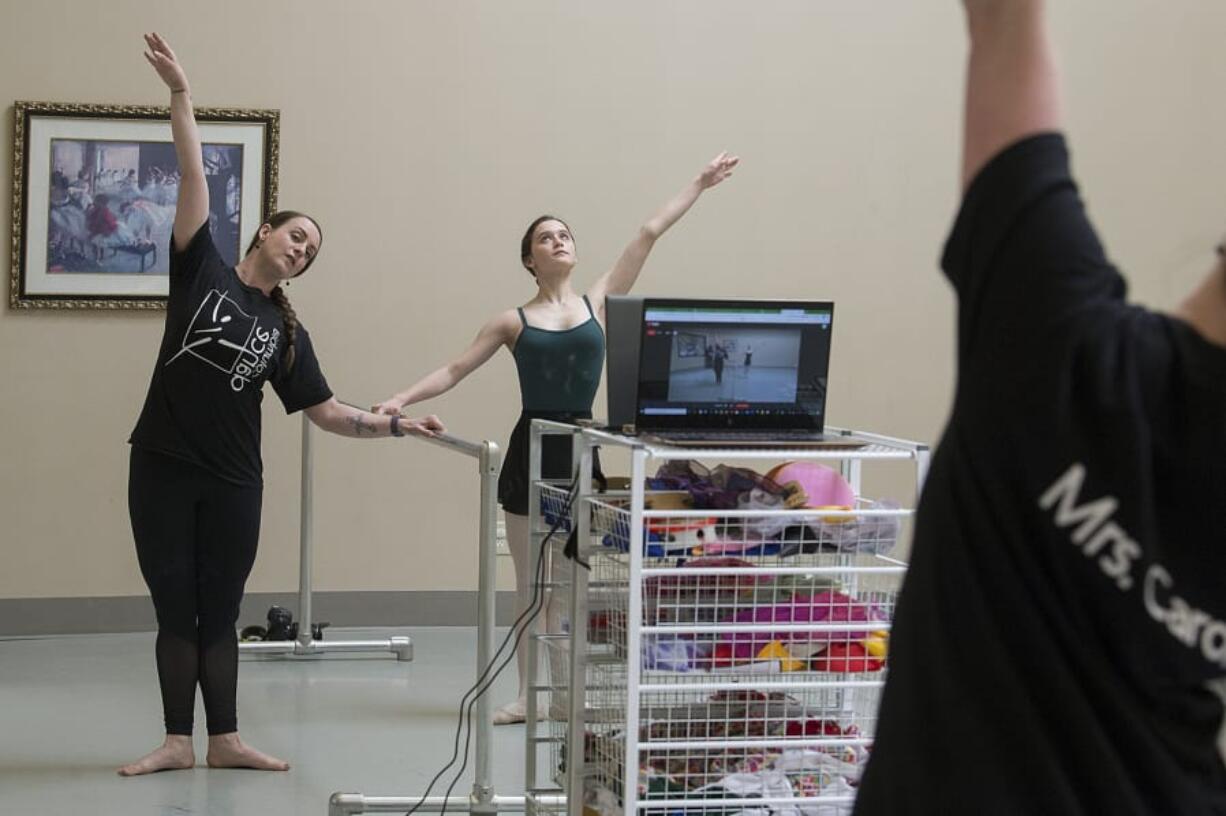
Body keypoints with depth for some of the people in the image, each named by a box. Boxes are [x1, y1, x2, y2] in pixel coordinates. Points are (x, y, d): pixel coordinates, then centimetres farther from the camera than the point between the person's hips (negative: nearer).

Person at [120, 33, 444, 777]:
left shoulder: (287, 331, 8)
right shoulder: (203, 269, 0)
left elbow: (328, 413, 8)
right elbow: (195, 181, -8)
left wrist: (397, 425, -3)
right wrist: (181, 93, -14)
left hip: (233, 480, 2)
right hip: (163, 468, -2)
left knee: (219, 613, 8)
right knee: (175, 608, 4)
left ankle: (225, 741, 15)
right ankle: (179, 742, 11)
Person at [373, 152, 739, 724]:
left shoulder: (599, 302, 5)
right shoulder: (514, 322, 4)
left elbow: (649, 234, 4)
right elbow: (455, 371, 5)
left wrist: (700, 184, 7)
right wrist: (403, 399, -8)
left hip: (580, 448, 0)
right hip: (531, 447, 0)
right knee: (529, 583, 7)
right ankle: (527, 694, 14)